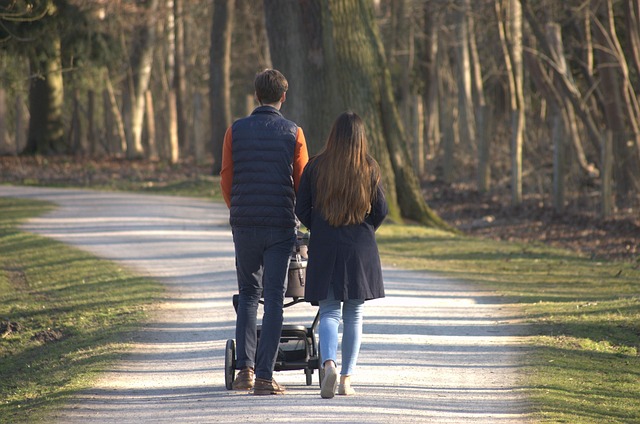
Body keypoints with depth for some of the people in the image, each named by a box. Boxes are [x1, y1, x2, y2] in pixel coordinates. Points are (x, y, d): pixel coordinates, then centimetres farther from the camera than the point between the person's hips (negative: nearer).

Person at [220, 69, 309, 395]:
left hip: (244, 223, 2)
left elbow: (226, 178, 5)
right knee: (273, 298, 1)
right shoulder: (293, 133, -2)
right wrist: (301, 216, 18)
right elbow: (302, 182, 0)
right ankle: (264, 376, -3)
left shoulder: (236, 131, 2)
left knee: (248, 293, 15)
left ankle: (245, 368, 5)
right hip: (280, 224, -2)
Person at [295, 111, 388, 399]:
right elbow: (381, 210, 0)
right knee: (353, 315, 10)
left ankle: (329, 363, -24)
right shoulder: (369, 169, -3)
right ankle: (346, 380, 9)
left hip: (324, 248, 0)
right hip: (360, 251, 0)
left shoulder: (315, 167, -3)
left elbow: (301, 209, 0)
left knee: (329, 311, 2)